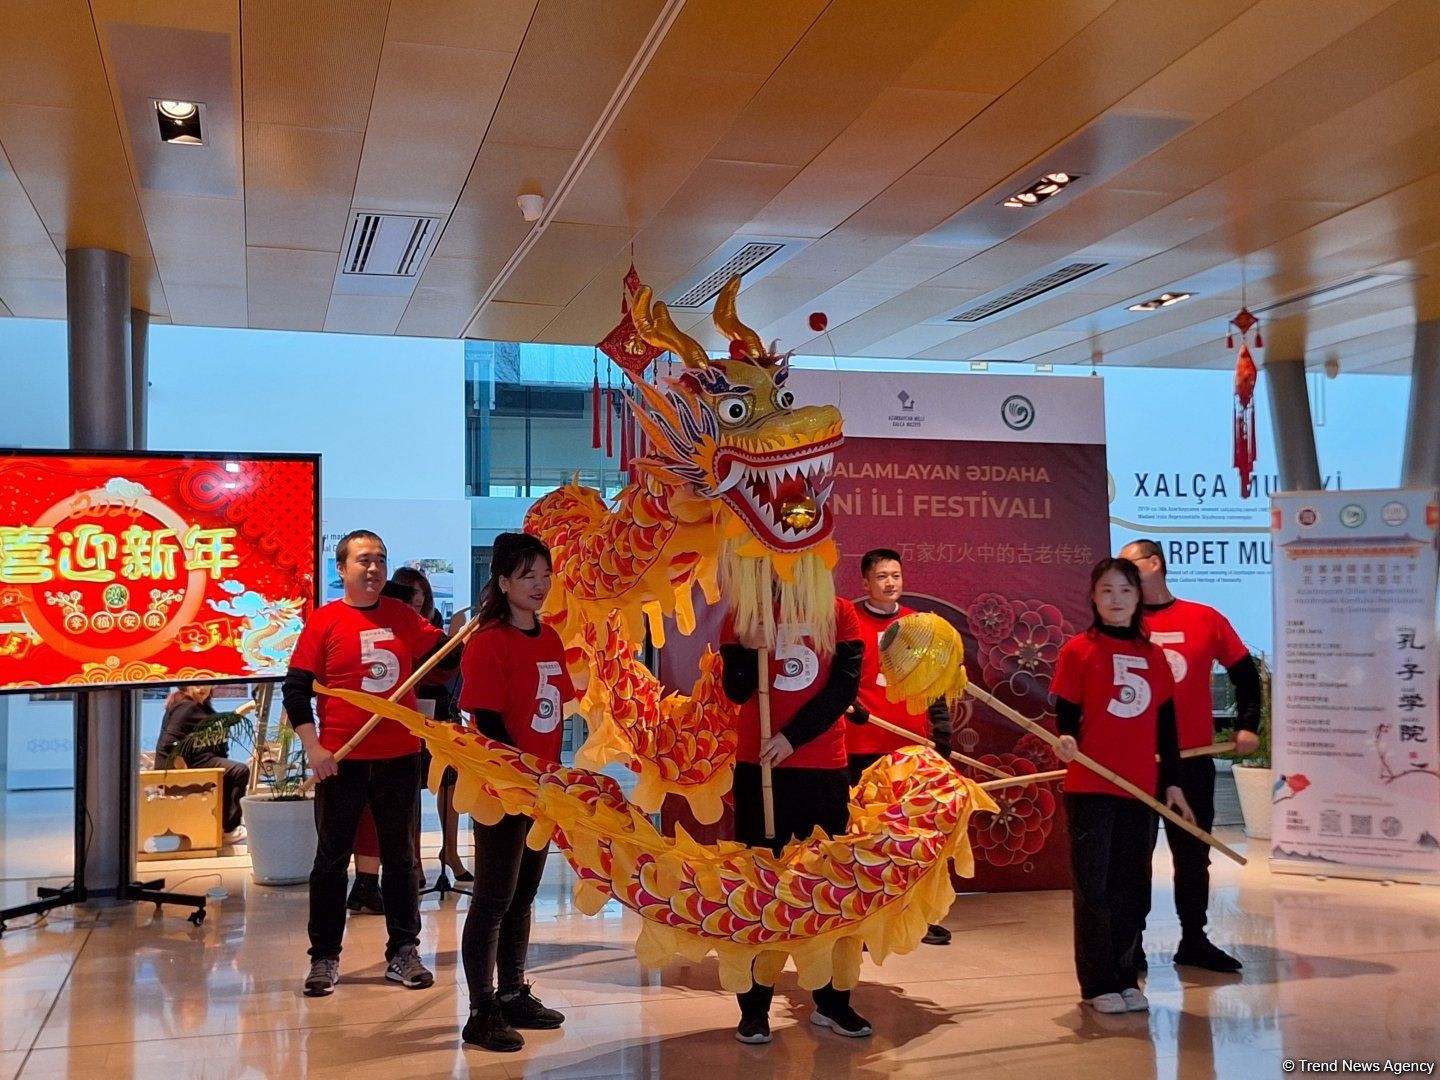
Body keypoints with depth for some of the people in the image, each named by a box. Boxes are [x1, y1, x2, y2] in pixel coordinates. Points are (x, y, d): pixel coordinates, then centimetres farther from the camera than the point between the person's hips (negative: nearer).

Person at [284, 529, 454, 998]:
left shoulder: (403, 617, 6)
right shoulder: (324, 621, -5)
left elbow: (445, 651, 20)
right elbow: (295, 688, -5)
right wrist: (313, 747, -12)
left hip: (400, 757, 3)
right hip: (341, 762, -3)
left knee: (401, 858, 11)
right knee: (332, 859, 7)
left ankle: (403, 952, 23)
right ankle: (324, 958, 18)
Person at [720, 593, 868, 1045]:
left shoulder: (840, 612, 3)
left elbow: (845, 685, -7)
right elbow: (737, 691, -4)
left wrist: (793, 735, -15)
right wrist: (748, 645, -20)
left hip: (826, 770, 1)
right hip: (758, 767, 0)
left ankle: (832, 1001, 20)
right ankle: (754, 1008, 12)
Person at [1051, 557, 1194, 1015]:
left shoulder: (1152, 655, 10)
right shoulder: (1078, 650, -1)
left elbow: (1166, 724, 13)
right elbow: (1066, 712, -2)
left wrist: (1172, 782, 12)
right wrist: (1066, 739, -23)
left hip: (1141, 788, 4)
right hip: (1090, 787, -4)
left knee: (1133, 888, 9)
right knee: (1094, 887, 1)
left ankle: (1125, 977, 22)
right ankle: (1099, 984, 11)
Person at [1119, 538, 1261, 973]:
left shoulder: (1206, 619, 2)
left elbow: (1245, 671, 9)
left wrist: (1247, 725, 0)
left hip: (1193, 760, 1)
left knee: (1193, 854, 11)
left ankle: (1194, 940, 23)